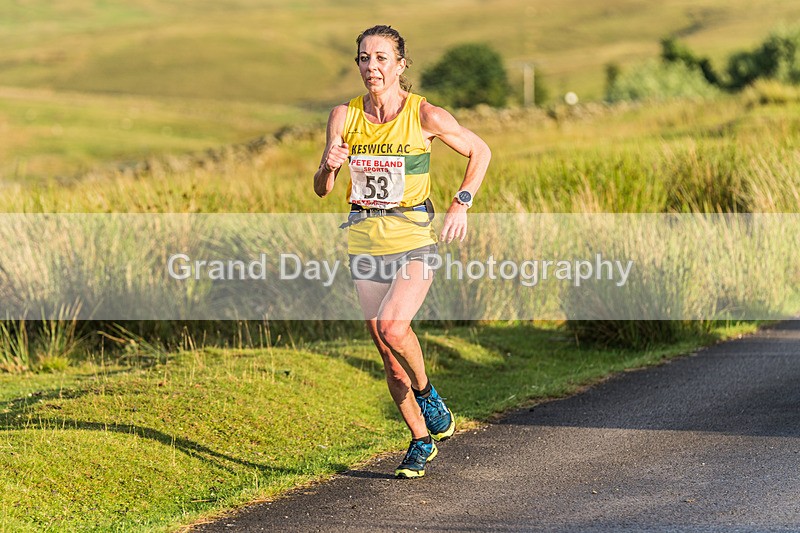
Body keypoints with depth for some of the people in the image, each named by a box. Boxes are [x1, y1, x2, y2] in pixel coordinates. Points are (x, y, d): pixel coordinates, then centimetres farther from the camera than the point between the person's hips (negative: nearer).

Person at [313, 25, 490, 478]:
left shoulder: (424, 115, -9)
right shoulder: (345, 116, 1)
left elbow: (480, 151, 4)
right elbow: (322, 189, 4)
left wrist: (462, 203, -7)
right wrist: (329, 166, -17)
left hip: (414, 237, -4)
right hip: (365, 237, 4)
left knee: (392, 327, -25)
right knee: (387, 353, 6)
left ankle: (426, 393, 4)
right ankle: (421, 441, 22)